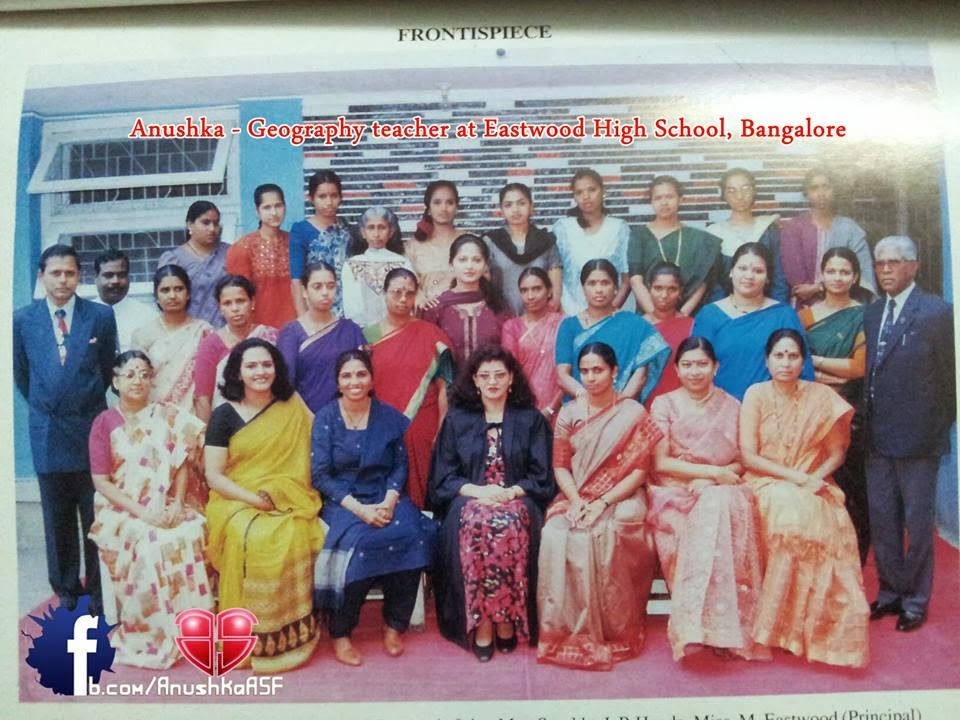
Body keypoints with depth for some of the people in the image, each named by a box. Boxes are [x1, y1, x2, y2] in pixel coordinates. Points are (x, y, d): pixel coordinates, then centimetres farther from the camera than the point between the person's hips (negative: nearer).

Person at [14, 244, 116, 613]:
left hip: (91, 428, -1)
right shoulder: (22, 319, 1)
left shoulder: (101, 316, -3)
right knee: (57, 520, 11)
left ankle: (99, 590, 17)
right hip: (48, 432, 1)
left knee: (97, 516, 4)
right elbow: (21, 374, 13)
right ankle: (66, 590, 24)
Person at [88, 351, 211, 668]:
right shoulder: (105, 423, -1)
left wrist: (177, 504, -12)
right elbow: (101, 482, -6)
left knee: (191, 535, -28)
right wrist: (141, 512, -18)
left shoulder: (167, 416, 6)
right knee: (151, 544, -32)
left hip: (166, 508, 2)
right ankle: (151, 634, -16)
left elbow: (181, 466, 5)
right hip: (121, 511, -2)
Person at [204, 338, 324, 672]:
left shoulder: (293, 407, 9)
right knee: (250, 540, -34)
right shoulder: (224, 415, 3)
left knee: (293, 539, -32)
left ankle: (290, 634, -16)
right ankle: (250, 638, -20)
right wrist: (254, 498, -15)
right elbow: (214, 476, -3)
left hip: (287, 501, 1)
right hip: (236, 502, -1)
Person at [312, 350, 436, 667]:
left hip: (384, 497, 2)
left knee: (413, 533, -28)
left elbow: (400, 466, 7)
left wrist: (390, 501, -13)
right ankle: (340, 633, -16)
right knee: (356, 540, -33)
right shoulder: (325, 418, 0)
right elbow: (321, 474, -5)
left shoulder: (390, 417, 6)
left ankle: (394, 625, -10)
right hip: (341, 500, -2)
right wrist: (358, 508, -18)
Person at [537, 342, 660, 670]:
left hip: (620, 499, -2)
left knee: (603, 537, -34)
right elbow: (560, 466, 6)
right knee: (555, 538, -29)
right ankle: (565, 631, -18)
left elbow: (639, 471, -3)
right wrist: (576, 501, -13)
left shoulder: (633, 413, 2)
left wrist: (603, 503, -15)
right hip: (575, 499, 3)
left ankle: (611, 632, -16)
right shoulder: (569, 413, 10)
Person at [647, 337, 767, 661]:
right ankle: (712, 626, -32)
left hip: (723, 494, 2)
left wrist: (709, 481, -11)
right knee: (714, 513, -34)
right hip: (675, 495, -2)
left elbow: (741, 463, 8)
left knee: (721, 506, -34)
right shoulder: (664, 405, 6)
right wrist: (712, 470, -11)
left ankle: (711, 624, -30)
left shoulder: (732, 407, 12)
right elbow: (660, 463, -3)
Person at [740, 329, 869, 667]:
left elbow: (835, 453, 6)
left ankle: (817, 629, -19)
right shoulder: (756, 394, -1)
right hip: (766, 484, -2)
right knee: (793, 511, -35)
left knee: (829, 523, -31)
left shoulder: (821, 397, 4)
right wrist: (794, 476, -15)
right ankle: (786, 624, -23)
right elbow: (748, 456, -5)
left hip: (812, 487, 2)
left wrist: (814, 479, -13)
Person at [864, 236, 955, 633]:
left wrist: (939, 427, -6)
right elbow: (867, 372, 10)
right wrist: (866, 422, 4)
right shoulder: (871, 313, 10)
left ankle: (915, 600, 20)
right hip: (877, 436, 6)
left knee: (917, 521, 5)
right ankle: (890, 591, 28)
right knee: (881, 518, 13)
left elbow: (948, 375, -7)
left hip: (917, 436, -5)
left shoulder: (937, 312, -7)